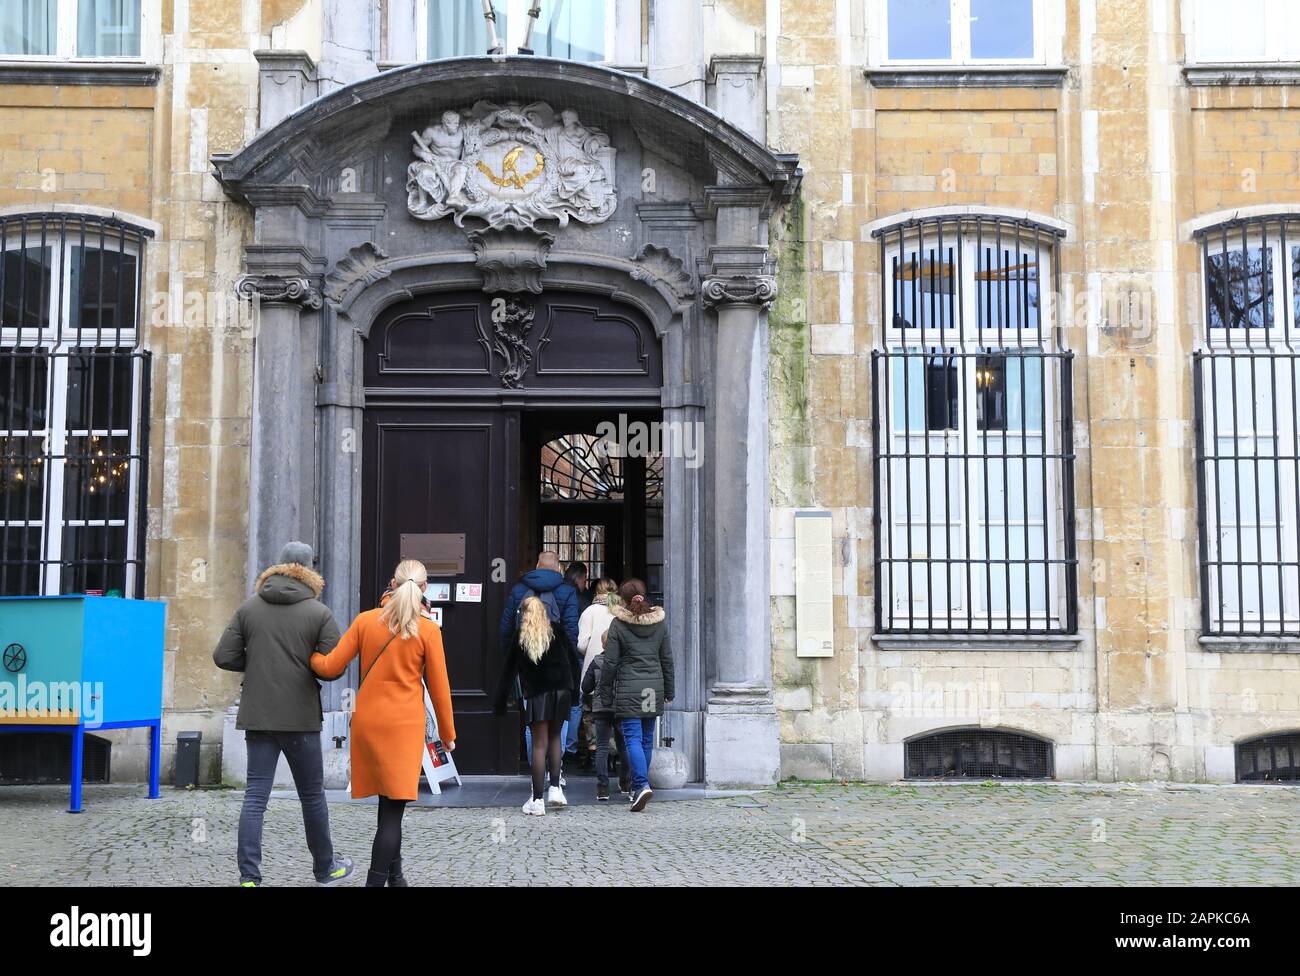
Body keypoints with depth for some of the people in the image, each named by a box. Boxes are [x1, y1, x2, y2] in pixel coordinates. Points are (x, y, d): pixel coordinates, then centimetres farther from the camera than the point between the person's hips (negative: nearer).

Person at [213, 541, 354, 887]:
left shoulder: (249, 608, 3)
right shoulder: (320, 613, -6)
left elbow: (223, 657, 0)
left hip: (257, 716, 3)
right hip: (301, 717, -2)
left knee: (255, 797, 4)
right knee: (312, 796, 12)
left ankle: (249, 877, -4)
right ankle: (325, 868, 26)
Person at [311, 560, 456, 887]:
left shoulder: (365, 620, 0)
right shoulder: (428, 630, -5)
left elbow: (330, 667, 0)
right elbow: (439, 687, -1)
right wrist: (448, 733, 10)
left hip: (367, 723, 4)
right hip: (404, 725, -4)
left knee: (389, 803, 16)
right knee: (393, 808, -1)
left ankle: (394, 875, 27)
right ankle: (377, 880, -6)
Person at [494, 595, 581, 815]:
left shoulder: (518, 636, 2)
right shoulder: (557, 629, 5)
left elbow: (509, 670, 4)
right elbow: (573, 659, 5)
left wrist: (500, 703, 9)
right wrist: (574, 689, 12)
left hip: (535, 694, -2)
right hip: (561, 690, 2)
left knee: (538, 744, 0)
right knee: (555, 737, 19)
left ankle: (537, 800, 1)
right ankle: (555, 788, 11)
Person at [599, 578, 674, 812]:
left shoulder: (618, 624, -6)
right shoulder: (659, 622, 6)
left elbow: (610, 661, -6)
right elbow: (667, 659, 11)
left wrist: (605, 692, 4)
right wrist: (668, 690, 20)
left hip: (628, 688, -4)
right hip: (654, 687, 4)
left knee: (632, 738, -5)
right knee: (647, 739, 12)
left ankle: (642, 784, -21)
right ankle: (638, 787, 20)